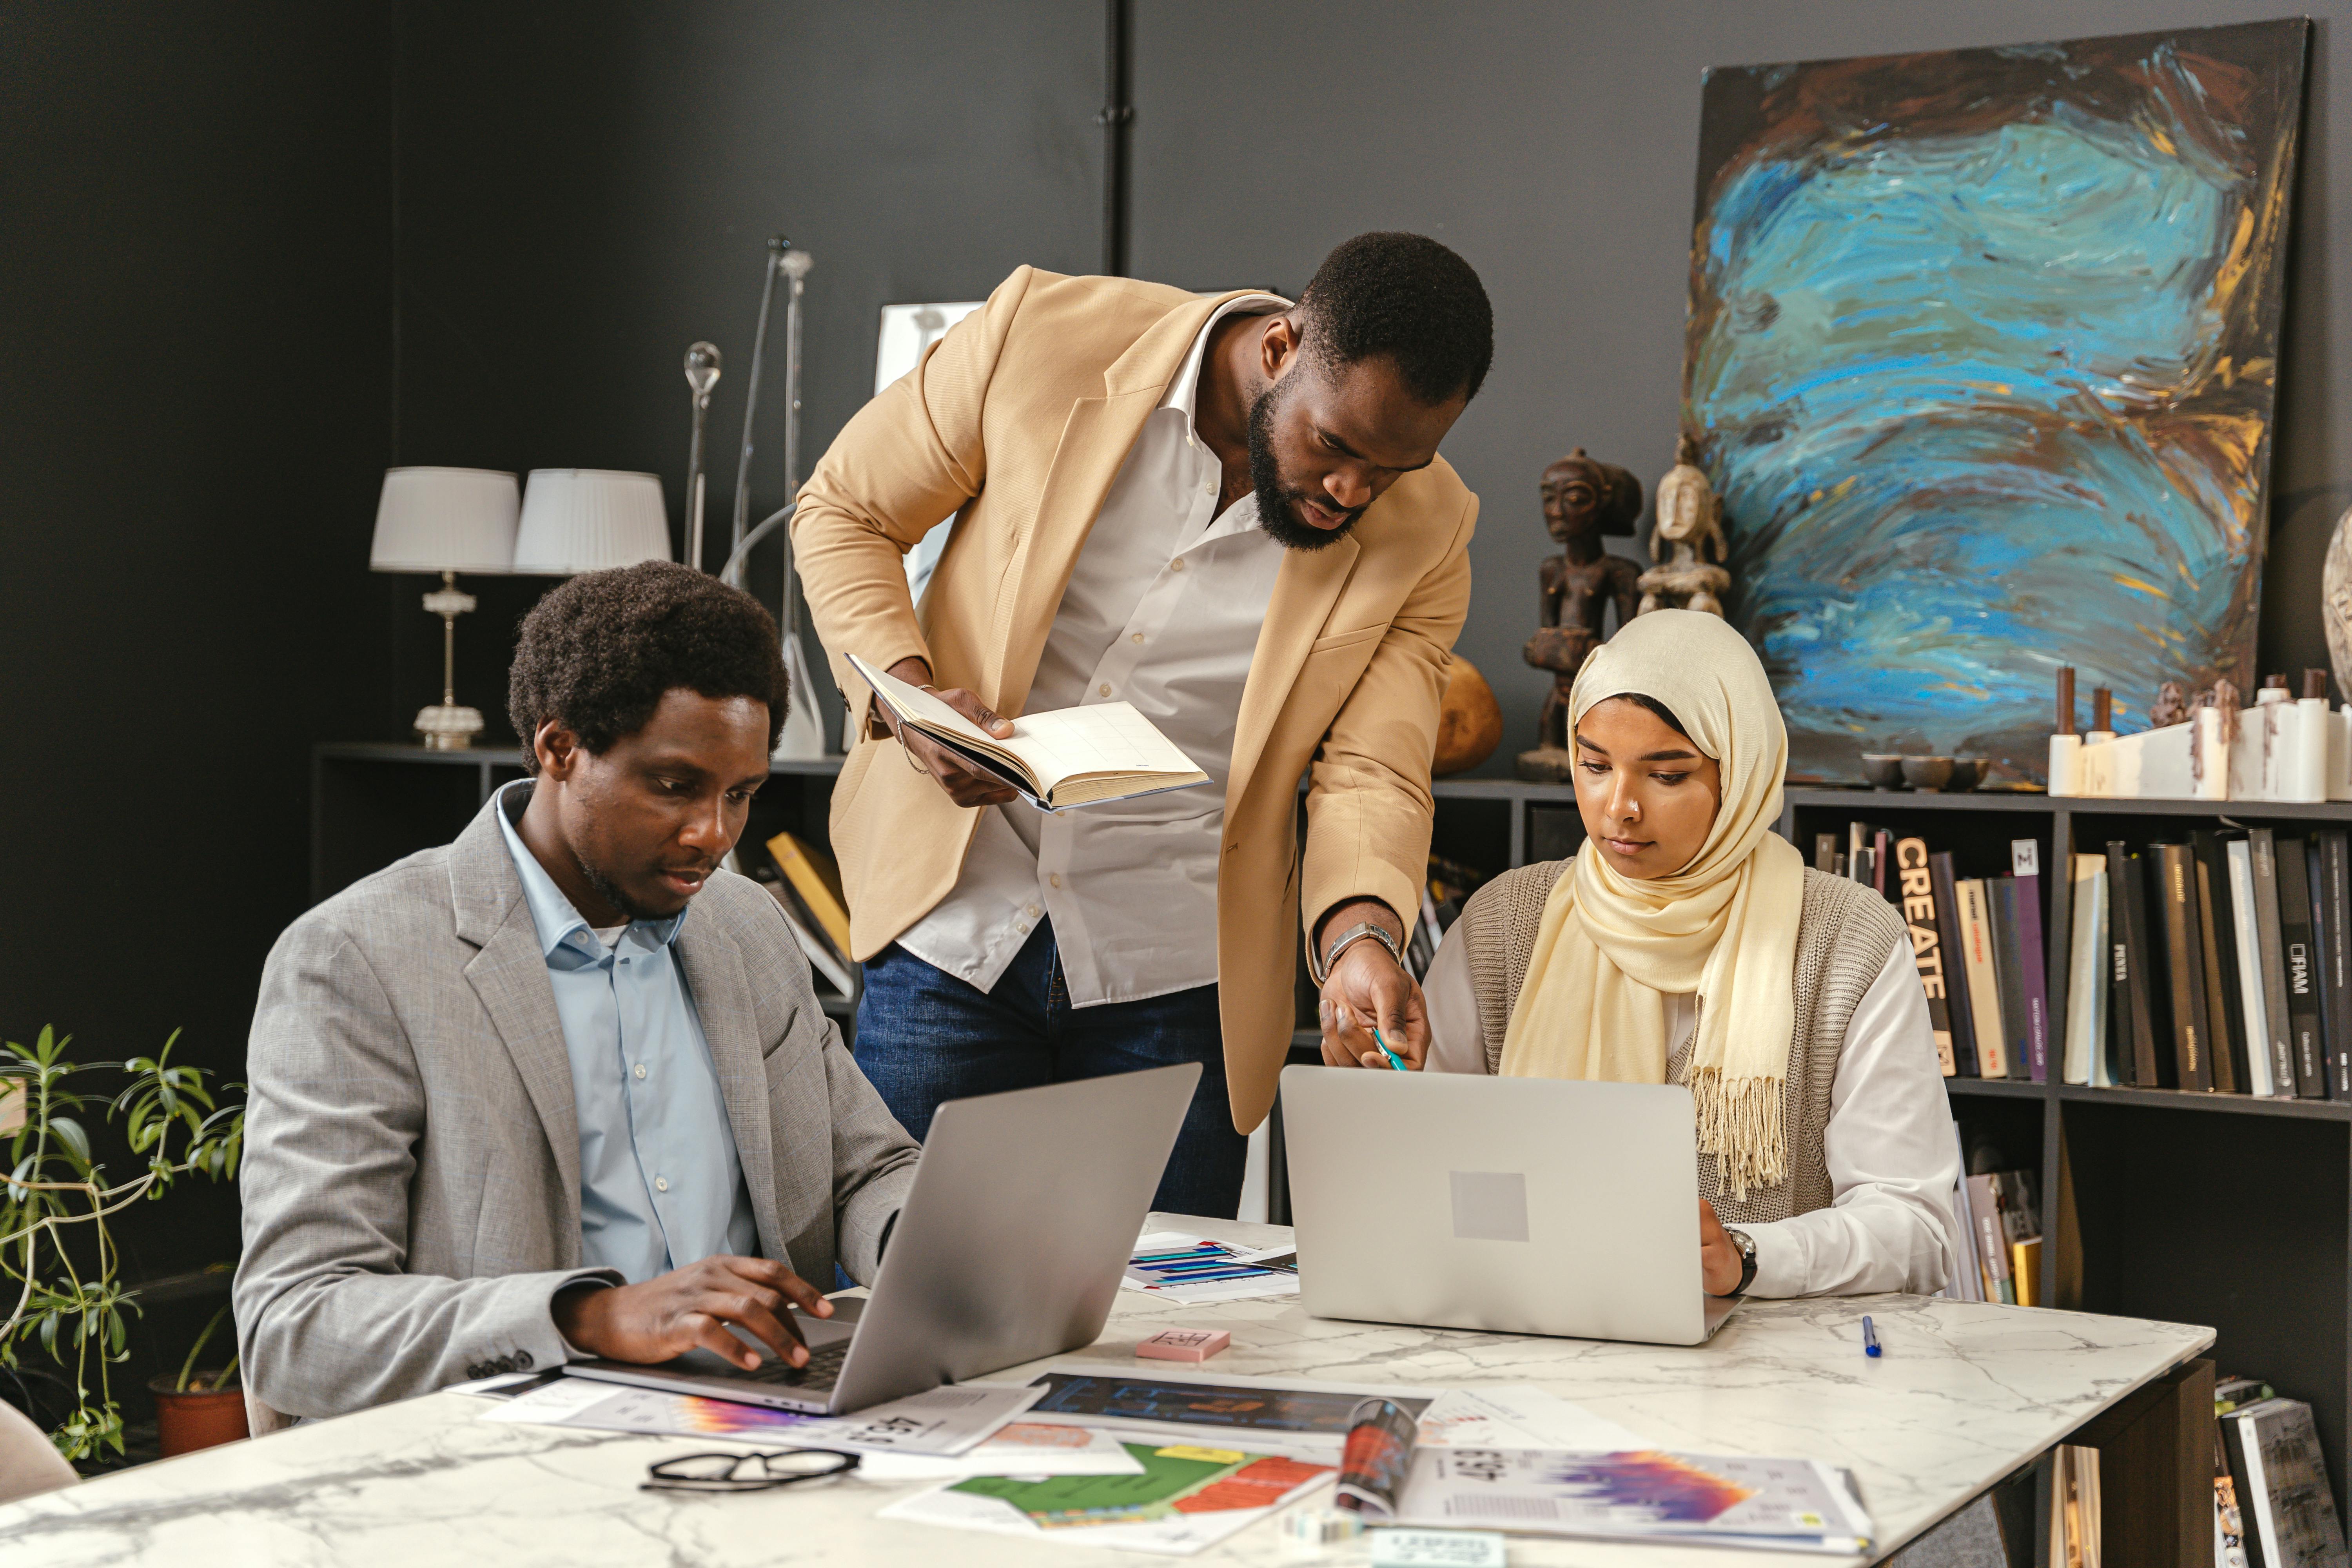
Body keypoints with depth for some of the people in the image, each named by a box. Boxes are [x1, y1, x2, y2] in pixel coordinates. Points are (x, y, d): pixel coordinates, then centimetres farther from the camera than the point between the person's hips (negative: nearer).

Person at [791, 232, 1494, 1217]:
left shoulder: (1424, 532, -6)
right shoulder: (1047, 334, -11)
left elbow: (1370, 773, -8)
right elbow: (842, 512, 0)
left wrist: (1361, 933, -29)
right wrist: (905, 691, -17)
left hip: (1180, 987, 1)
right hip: (955, 926, -1)